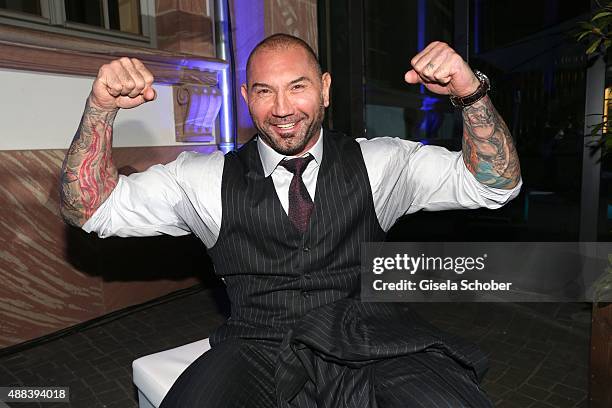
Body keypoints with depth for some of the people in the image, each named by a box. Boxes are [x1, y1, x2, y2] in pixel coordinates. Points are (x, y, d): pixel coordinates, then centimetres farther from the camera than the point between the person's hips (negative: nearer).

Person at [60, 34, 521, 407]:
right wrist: (101, 105, -9)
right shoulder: (207, 178, 6)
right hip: (257, 352, 1)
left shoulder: (377, 162, 7)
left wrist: (470, 91, -12)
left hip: (371, 344, 1)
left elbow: (496, 183, 5)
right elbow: (89, 207, 7)